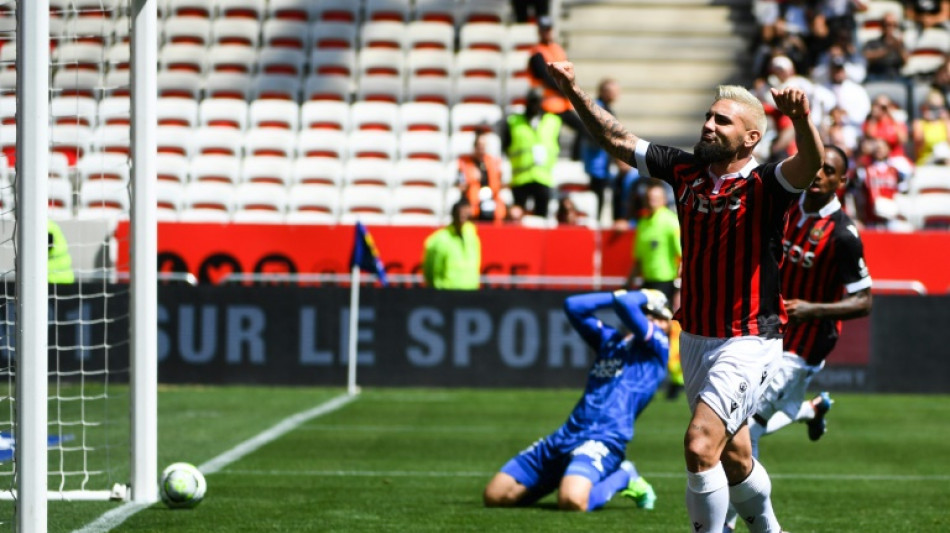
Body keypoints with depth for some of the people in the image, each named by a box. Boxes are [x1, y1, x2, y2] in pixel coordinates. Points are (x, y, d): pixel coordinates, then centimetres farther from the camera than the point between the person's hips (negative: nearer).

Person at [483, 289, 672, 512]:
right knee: (494, 496, 2)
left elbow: (625, 305, -10)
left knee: (572, 501, -38)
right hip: (566, 436, 8)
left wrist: (644, 296, 10)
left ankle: (622, 477, -5)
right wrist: (617, 297, 18)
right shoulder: (609, 338, 24)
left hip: (604, 441, -8)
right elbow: (573, 306, 21)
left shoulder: (656, 347, 3)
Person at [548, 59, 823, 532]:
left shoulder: (766, 185, -13)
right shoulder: (687, 171, 3)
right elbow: (618, 141, 9)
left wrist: (800, 118, -54)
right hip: (695, 338, 7)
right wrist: (574, 92, -2)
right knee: (733, 458, 18)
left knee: (701, 445, -20)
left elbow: (811, 162, -33)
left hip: (748, 344, -7)